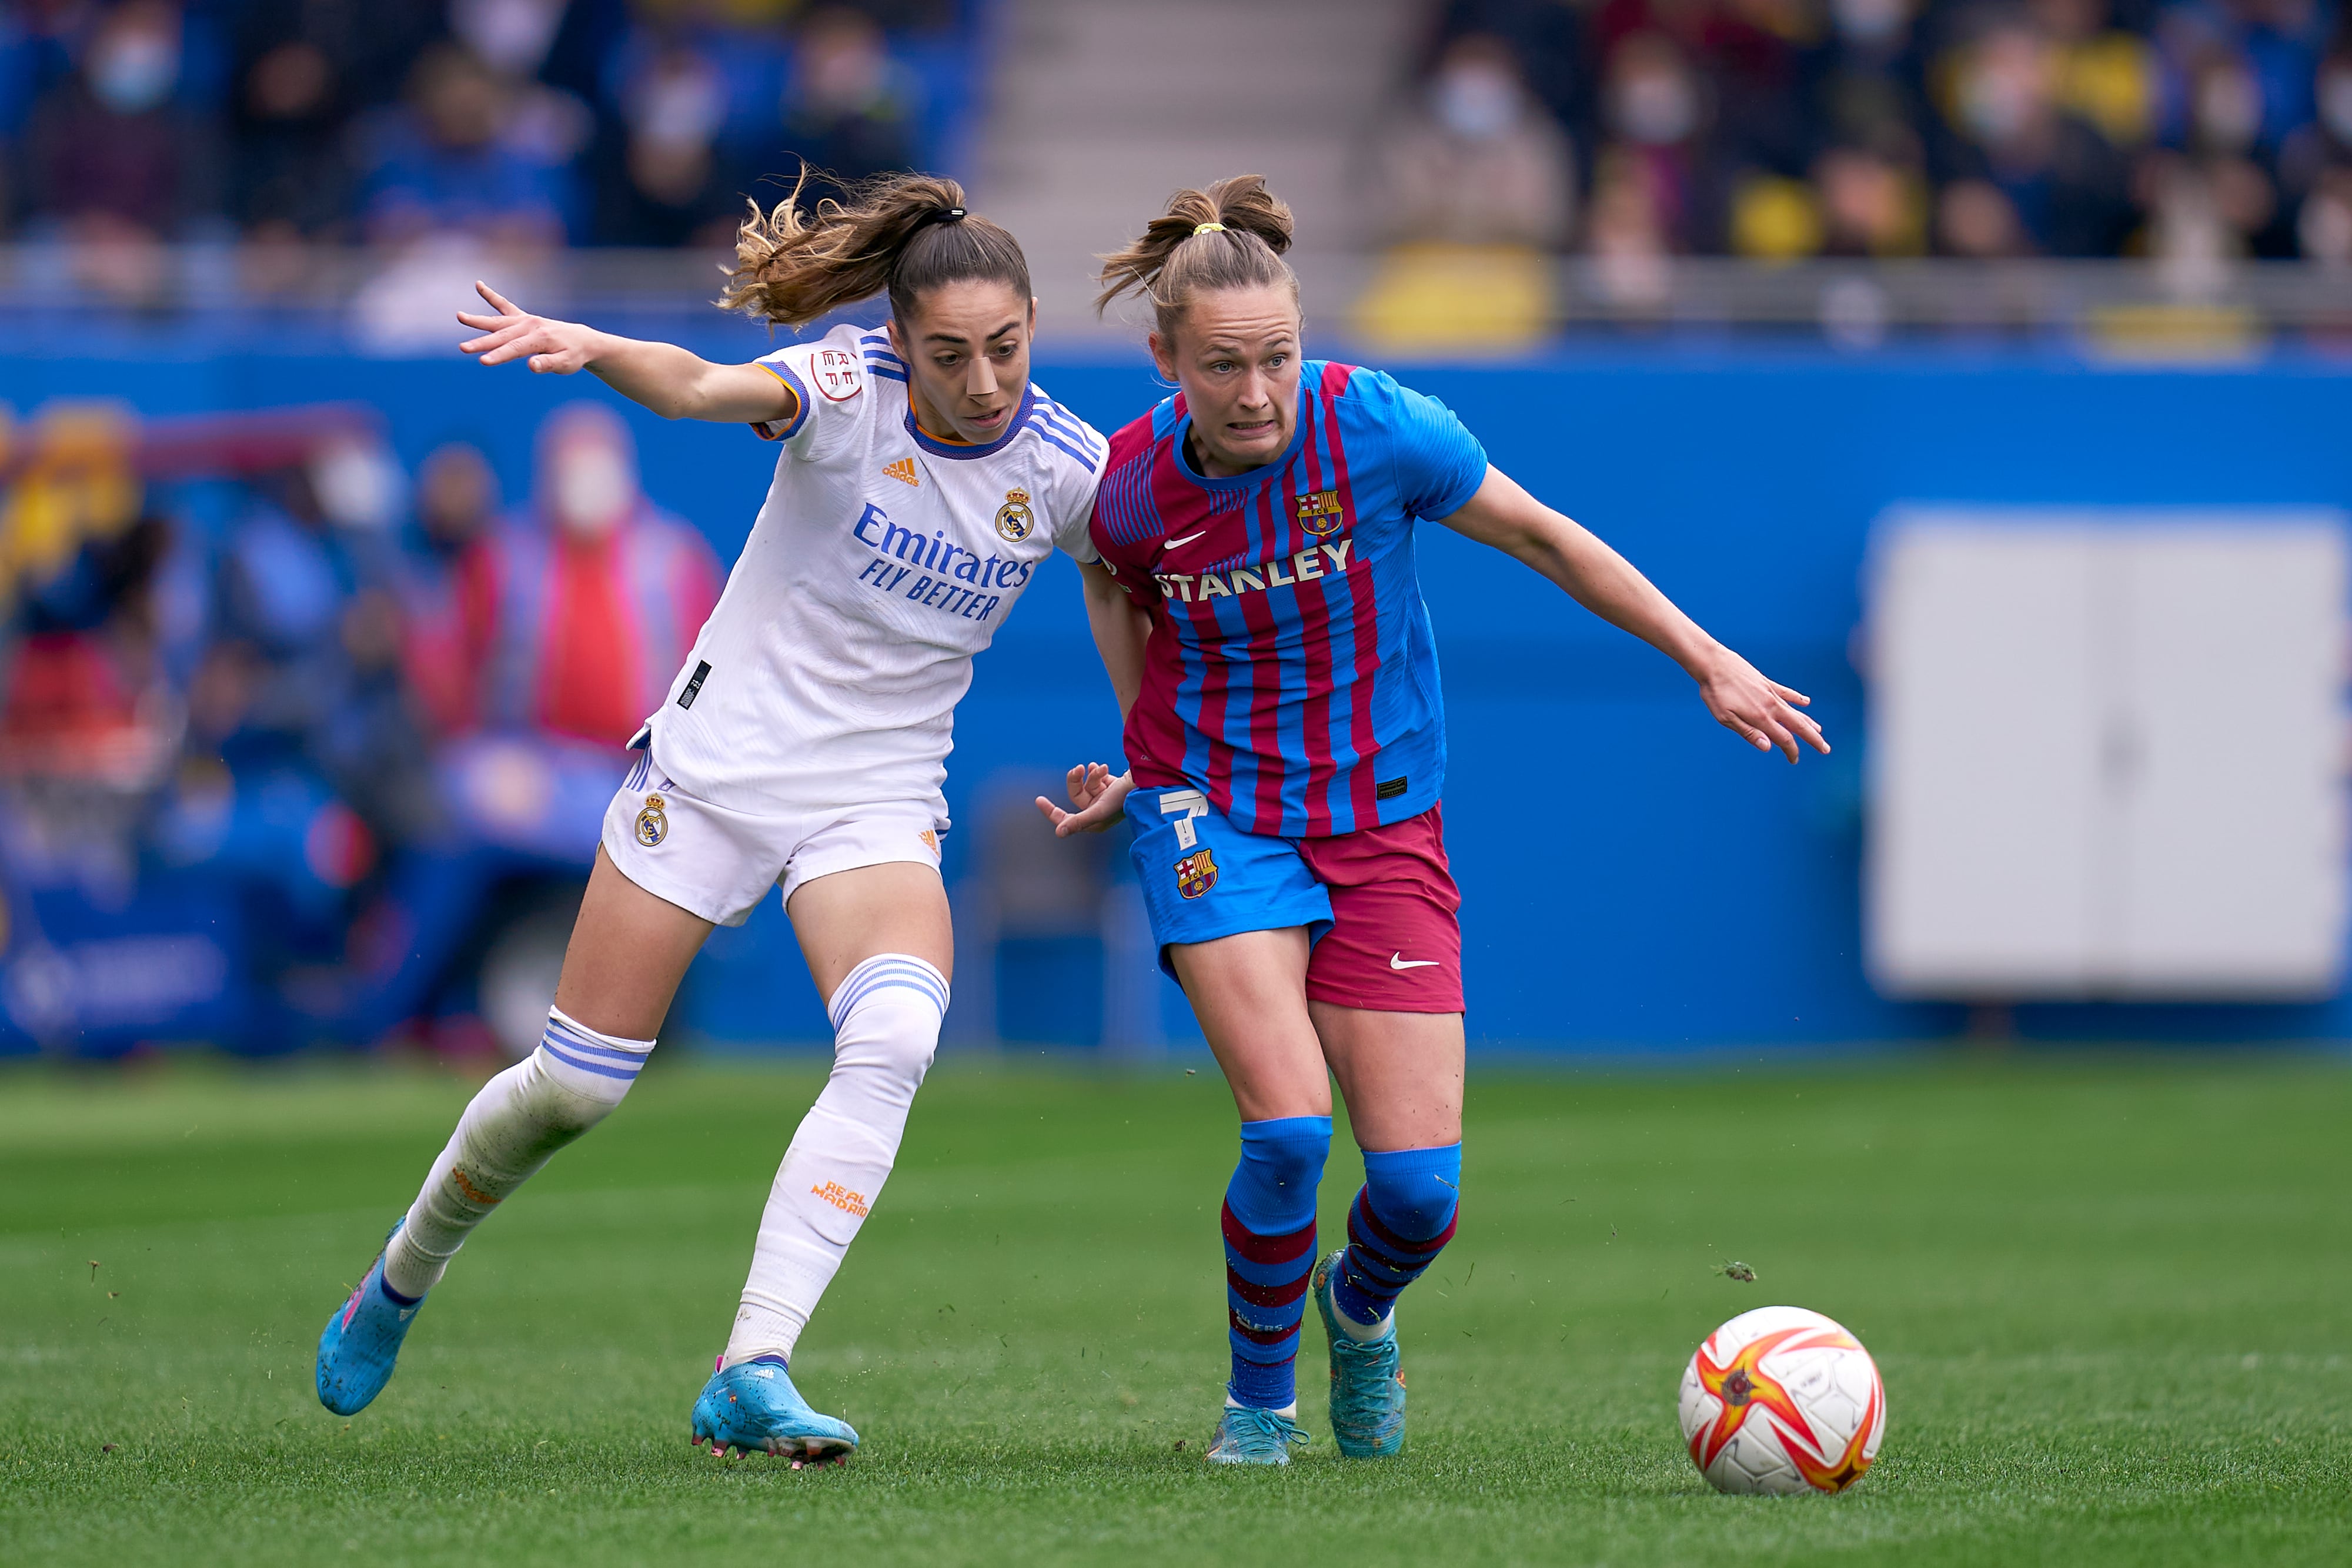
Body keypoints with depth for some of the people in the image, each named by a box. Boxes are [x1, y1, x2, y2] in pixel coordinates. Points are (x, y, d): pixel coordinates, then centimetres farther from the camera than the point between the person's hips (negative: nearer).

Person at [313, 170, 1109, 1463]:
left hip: (877, 799, 2)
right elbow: (707, 388, -37)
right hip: (718, 759, -2)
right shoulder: (849, 388, -18)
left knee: (893, 1039, -28)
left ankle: (752, 1373, -29)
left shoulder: (1068, 471, -9)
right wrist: (593, 348, -57)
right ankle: (404, 1276, 35)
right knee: (575, 1083, 5)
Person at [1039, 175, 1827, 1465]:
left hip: (1380, 827, 1)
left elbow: (1546, 540, -3)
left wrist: (1709, 663, 1)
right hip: (1216, 824, -1)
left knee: (1419, 1187, -6)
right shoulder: (1129, 487, -13)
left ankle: (1357, 1308, 31)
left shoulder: (1373, 427, -18)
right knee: (1289, 1130, -21)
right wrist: (1142, 766, 5)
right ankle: (1259, 1399, 6)